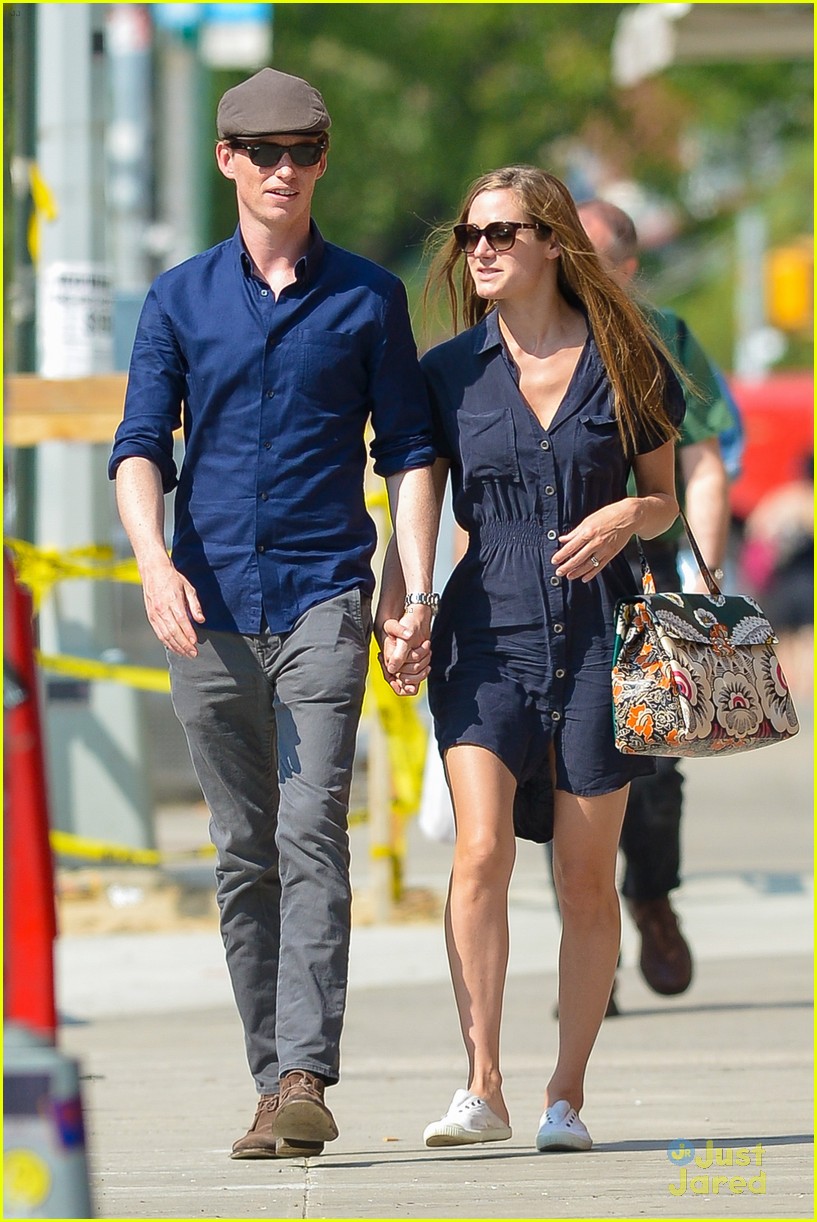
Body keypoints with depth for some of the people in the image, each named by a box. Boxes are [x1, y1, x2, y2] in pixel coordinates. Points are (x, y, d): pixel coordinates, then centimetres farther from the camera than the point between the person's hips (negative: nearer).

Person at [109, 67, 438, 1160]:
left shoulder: (368, 297, 9)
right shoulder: (179, 300, 11)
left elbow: (410, 451, 9)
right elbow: (140, 447, 5)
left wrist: (419, 594, -2)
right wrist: (155, 560, -14)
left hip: (323, 598, -2)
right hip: (209, 608, 2)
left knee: (312, 836, -15)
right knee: (243, 855, 4)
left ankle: (305, 1080, -23)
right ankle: (275, 1082, 10)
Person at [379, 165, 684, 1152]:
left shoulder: (625, 365, 3)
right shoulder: (449, 374, 5)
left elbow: (664, 498, 12)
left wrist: (627, 516, -10)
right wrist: (390, 614, -6)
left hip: (597, 637, 0)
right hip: (487, 633, 0)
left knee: (585, 879, 4)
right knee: (481, 852, -18)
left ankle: (568, 1095, 16)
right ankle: (481, 1088, -17)